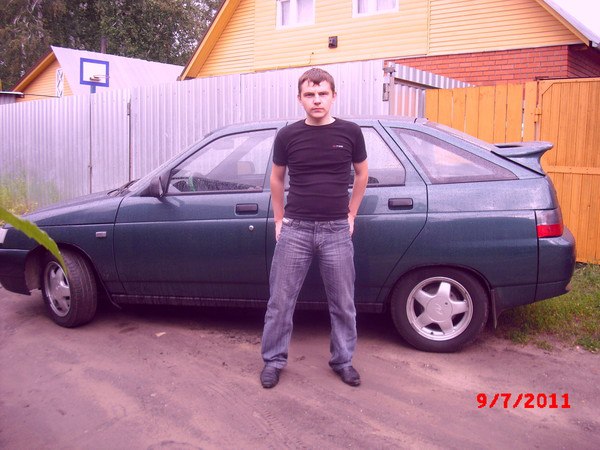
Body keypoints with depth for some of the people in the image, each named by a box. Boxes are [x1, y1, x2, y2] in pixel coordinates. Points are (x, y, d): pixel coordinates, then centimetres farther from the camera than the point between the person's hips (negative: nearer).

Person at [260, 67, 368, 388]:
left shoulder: (350, 132, -1)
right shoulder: (288, 135, 0)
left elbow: (361, 174, 14)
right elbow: (277, 178, 13)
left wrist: (350, 215, 11)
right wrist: (279, 218, 12)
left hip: (336, 230, 0)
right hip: (295, 229, 0)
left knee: (342, 303, 10)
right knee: (280, 301, 5)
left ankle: (342, 360, 28)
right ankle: (274, 360, 22)